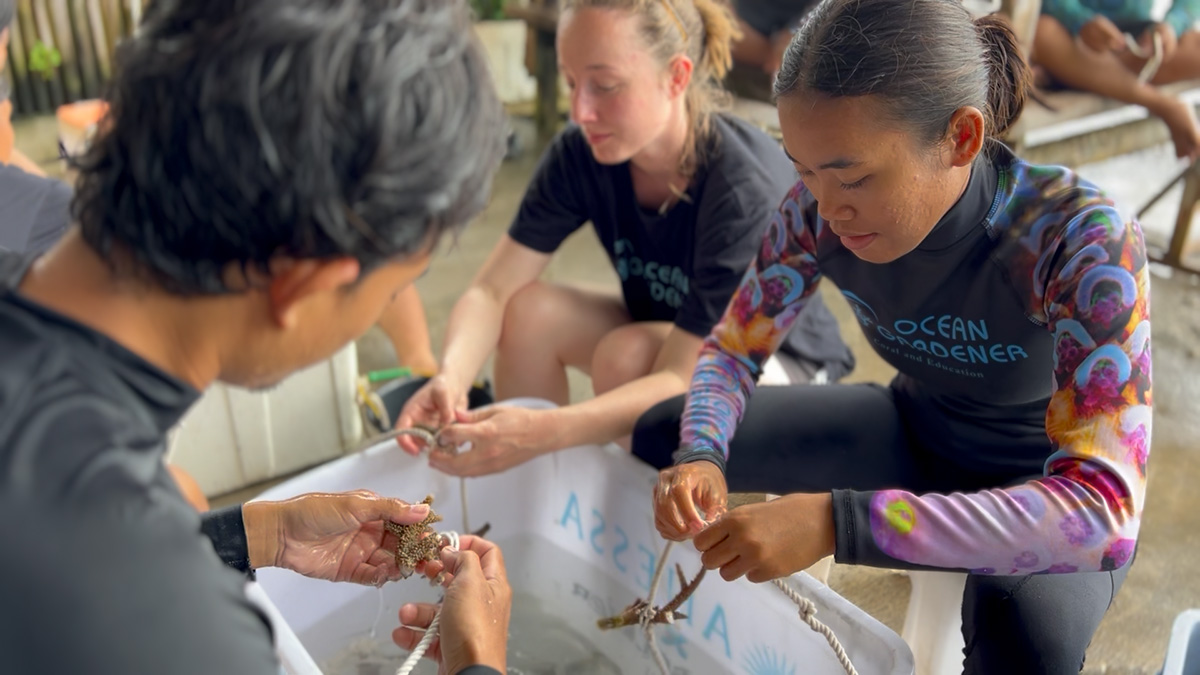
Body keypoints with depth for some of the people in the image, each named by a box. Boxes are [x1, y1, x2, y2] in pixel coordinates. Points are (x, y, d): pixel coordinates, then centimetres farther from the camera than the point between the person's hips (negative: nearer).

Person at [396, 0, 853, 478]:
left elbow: (682, 379, -37)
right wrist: (451, 378, -40)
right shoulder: (581, 153, -16)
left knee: (628, 352, -32)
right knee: (529, 310, -19)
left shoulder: (747, 188, -32)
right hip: (664, 334, 5)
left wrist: (545, 432, -51)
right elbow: (491, 290, -19)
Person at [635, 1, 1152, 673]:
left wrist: (837, 523, -50)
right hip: (915, 431, 4)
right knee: (662, 436, -7)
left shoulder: (1080, 241, -33)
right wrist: (699, 458, -30)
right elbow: (734, 349, -7)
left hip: (1046, 477, -3)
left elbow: (1105, 512, -40)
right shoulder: (818, 212, -21)